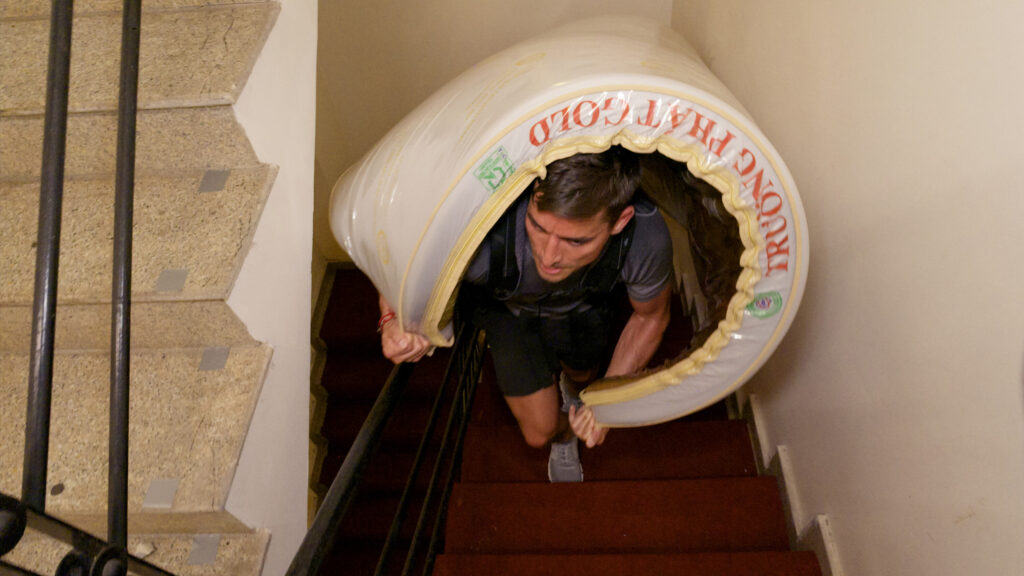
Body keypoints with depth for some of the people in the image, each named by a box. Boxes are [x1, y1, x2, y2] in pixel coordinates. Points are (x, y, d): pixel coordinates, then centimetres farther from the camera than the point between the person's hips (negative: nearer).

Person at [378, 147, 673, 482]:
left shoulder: (647, 239, -43)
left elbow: (651, 316, -17)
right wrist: (393, 319, -46)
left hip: (584, 303, 2)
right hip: (505, 305, -1)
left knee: (583, 376, 28)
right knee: (541, 432, 4)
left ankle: (571, 382, 70)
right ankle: (562, 441, 45)